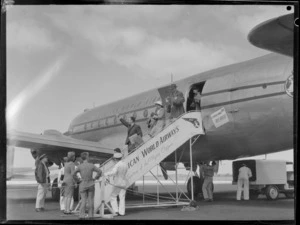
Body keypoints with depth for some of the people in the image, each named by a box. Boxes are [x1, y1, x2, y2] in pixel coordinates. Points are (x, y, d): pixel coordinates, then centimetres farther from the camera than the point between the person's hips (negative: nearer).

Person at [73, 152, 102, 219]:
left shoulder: (80, 166, -9)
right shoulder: (92, 165, -7)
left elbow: (74, 174, -11)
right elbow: (100, 171, -7)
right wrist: (95, 178, 6)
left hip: (83, 185, 0)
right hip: (91, 184, 0)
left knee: (83, 201, 3)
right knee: (91, 200, 8)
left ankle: (82, 216, -8)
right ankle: (91, 215, 7)